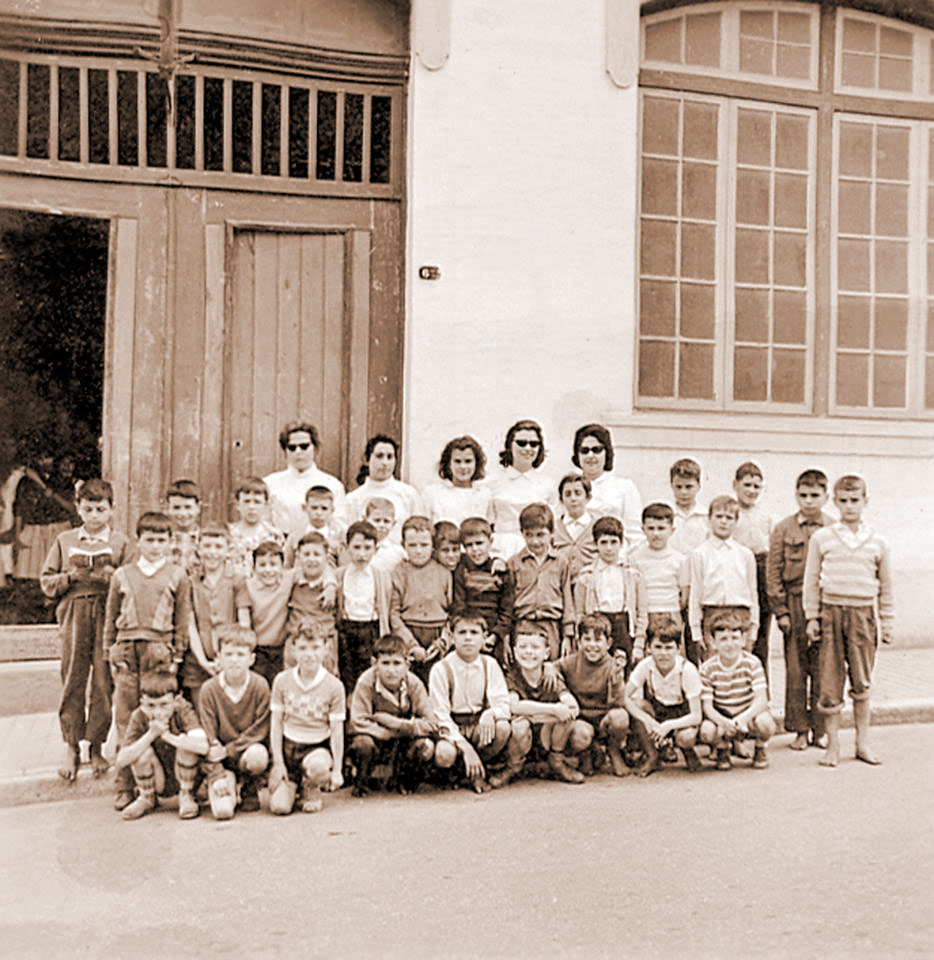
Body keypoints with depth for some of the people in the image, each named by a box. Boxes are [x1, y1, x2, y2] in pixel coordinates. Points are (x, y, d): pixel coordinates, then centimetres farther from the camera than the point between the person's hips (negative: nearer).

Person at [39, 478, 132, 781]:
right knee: (72, 680, -1)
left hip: (109, 616, -1)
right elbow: (46, 581, 13)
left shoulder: (121, 543, 8)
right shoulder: (64, 541, 13)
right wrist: (70, 577, -5)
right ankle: (70, 747, 9)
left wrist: (113, 578, -14)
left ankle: (97, 747, 10)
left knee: (104, 682, -1)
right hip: (73, 617, 1)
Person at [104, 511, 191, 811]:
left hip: (160, 652, -1)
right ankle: (124, 786, 8)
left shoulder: (177, 577, 7)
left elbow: (183, 620, 7)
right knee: (125, 719, 1)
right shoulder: (122, 575, 11)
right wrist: (110, 654, 9)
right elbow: (111, 618, 14)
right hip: (127, 652, 1)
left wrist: (177, 656, 2)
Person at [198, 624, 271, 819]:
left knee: (257, 756, -37)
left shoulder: (260, 686, -11)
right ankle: (228, 782, 15)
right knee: (223, 810, -21)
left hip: (249, 747, 0)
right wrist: (217, 774, -18)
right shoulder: (209, 690, -10)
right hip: (222, 758, 0)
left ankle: (249, 790, -3)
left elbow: (260, 730, -10)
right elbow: (208, 737, -9)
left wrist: (228, 750, -19)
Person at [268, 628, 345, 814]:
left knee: (318, 767, -38)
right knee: (279, 806, -15)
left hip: (318, 746, -1)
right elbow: (276, 723, 2)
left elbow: (337, 730, -4)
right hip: (288, 745, 1)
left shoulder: (334, 686, -8)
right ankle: (293, 784, 22)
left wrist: (337, 770, -5)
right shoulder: (282, 681, -3)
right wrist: (278, 763, -4)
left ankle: (312, 789, 2)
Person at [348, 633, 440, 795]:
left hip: (404, 744, 2)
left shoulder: (414, 684, -14)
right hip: (377, 740, -2)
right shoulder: (366, 682, -21)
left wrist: (397, 724, -28)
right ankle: (360, 782, 1)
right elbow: (358, 723, -26)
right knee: (362, 742, -34)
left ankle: (403, 782, 7)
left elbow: (431, 724, -14)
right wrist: (393, 732, -26)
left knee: (426, 746, -26)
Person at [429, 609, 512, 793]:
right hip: (451, 729, -3)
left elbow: (502, 702, -5)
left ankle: (478, 773, -2)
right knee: (444, 754, -35)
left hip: (479, 725, 3)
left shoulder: (490, 665, 0)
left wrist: (490, 713, -31)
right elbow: (440, 715, -14)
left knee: (503, 728, -29)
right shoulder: (440, 669, -9)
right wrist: (465, 747, -25)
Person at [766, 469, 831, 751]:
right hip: (795, 603, -1)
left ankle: (820, 729, 16)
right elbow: (773, 573, 2)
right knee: (796, 670, 3)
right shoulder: (783, 529, 4)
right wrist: (781, 611, -4)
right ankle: (799, 730, 13)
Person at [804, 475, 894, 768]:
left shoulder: (878, 543, 5)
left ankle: (862, 742, 21)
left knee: (862, 683, 7)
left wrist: (887, 623, 11)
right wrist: (812, 617, 3)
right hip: (831, 611, -1)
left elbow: (885, 587, 12)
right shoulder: (821, 538, 2)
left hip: (862, 613, 1)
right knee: (830, 681, 1)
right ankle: (832, 743, 12)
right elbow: (811, 581, 6)